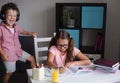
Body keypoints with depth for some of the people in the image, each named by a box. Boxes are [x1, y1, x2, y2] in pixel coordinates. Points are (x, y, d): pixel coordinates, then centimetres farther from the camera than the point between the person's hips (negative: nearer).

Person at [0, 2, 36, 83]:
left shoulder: (16, 26, 0)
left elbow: (22, 31, 23)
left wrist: (31, 33, 9)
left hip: (18, 51, 7)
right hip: (8, 54, -7)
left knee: (31, 58, 14)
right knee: (10, 72, 5)